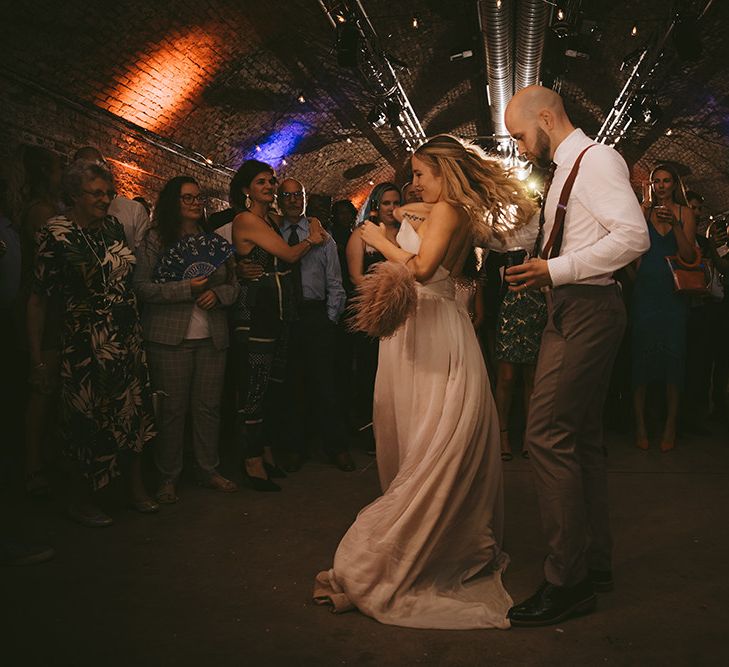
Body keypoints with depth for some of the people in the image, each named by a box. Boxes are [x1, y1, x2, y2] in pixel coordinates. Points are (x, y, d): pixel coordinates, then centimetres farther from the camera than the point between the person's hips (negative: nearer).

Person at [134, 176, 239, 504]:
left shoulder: (214, 241, 15)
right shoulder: (155, 240, 1)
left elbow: (234, 285, 16)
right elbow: (142, 287, -7)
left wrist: (217, 294, -6)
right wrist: (186, 288, -16)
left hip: (212, 337, 4)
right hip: (170, 338, -4)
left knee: (209, 406, 6)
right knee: (172, 409, 1)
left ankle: (209, 470, 19)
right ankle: (168, 477, 13)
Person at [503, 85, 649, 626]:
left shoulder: (597, 159, -9)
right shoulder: (567, 169, 20)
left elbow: (634, 237, -20)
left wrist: (556, 270, -20)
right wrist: (537, 266, 9)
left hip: (587, 311, -11)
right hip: (574, 312, 11)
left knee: (548, 435, -12)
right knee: (583, 438, 14)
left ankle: (568, 581, -3)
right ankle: (595, 564, 26)